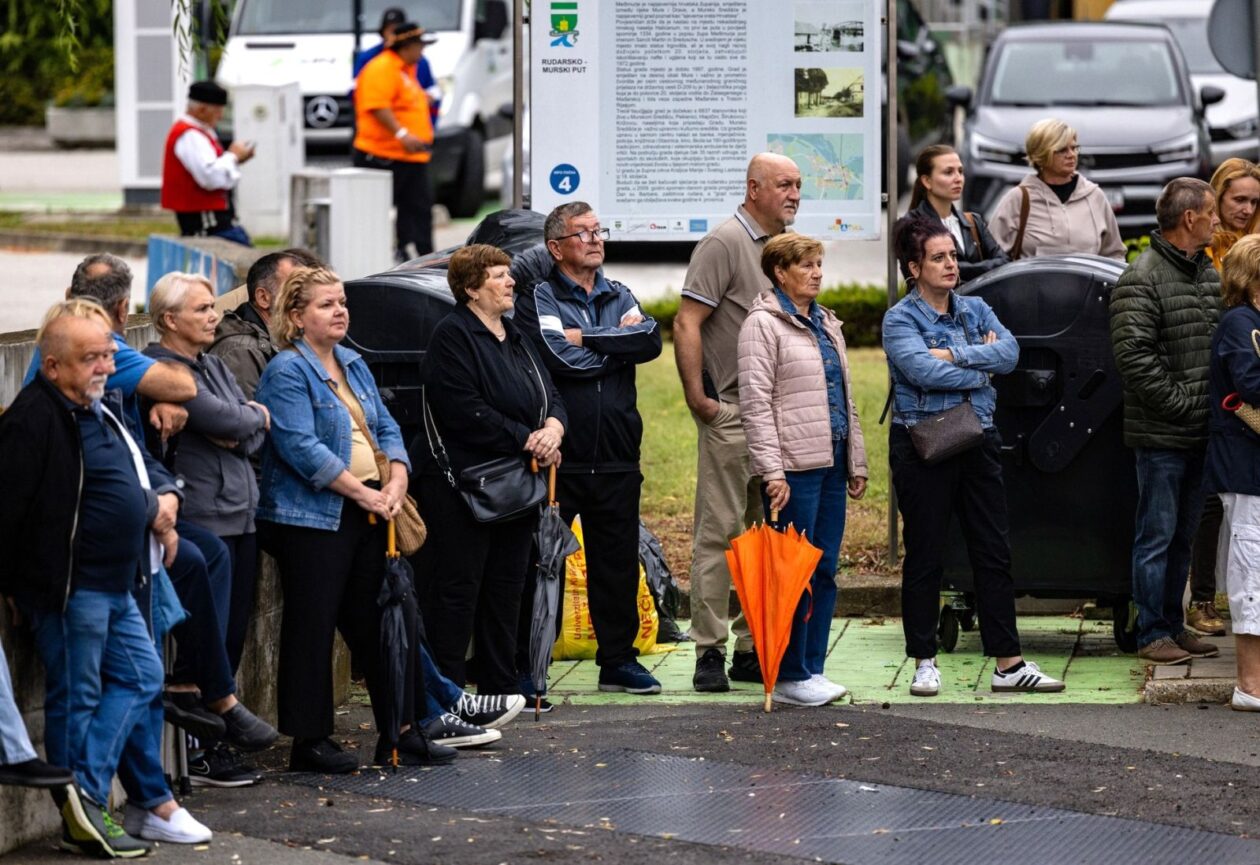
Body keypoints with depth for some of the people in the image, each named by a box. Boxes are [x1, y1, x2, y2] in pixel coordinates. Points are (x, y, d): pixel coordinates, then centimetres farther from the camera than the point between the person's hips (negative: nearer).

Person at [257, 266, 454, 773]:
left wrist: (396, 483, -4)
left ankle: (400, 731, 15)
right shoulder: (286, 373, -9)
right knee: (312, 627, -2)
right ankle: (309, 743, 4)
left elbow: (386, 429, 16)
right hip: (312, 517, -8)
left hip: (369, 516, 8)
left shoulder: (353, 366, 17)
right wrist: (363, 493, -17)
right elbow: (302, 448, -17)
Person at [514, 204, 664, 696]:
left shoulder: (621, 298, 15)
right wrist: (618, 341, -5)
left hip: (616, 460, 5)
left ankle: (618, 660, 20)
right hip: (558, 457, -5)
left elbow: (651, 342, -5)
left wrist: (586, 338, -10)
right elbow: (557, 358, -18)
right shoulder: (537, 301, -1)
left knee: (618, 562, 10)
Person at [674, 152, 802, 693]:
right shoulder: (725, 244, -9)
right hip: (731, 413, -8)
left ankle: (752, 649, 16)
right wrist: (698, 399, -17)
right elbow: (686, 324, -14)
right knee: (720, 531, -6)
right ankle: (710, 652, -4)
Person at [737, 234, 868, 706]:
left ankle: (813, 668, 13)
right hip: (793, 467, -8)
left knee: (824, 571, 8)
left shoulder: (826, 324, 19)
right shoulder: (764, 325, -6)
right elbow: (755, 403, -12)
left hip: (831, 464, 8)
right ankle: (790, 676, -2)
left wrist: (856, 462, 19)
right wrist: (771, 471, -19)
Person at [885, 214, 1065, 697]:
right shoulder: (900, 321, -4)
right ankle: (924, 663, 11)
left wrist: (955, 355, -14)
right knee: (924, 557, 2)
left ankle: (1008, 664, 6)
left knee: (994, 553, 4)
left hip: (977, 440, 5)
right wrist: (981, 366, -8)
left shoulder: (975, 310, 12)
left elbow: (1009, 352, -5)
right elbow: (924, 371, -21)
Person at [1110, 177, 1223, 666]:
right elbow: (1134, 355, -19)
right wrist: (1180, 402, -17)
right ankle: (1152, 635, 3)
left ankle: (1174, 627, 23)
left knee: (1184, 534, 15)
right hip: (1162, 434, -8)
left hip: (1202, 431, 8)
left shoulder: (1210, 273, 13)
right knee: (1157, 534, -2)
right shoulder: (1142, 279, -13)